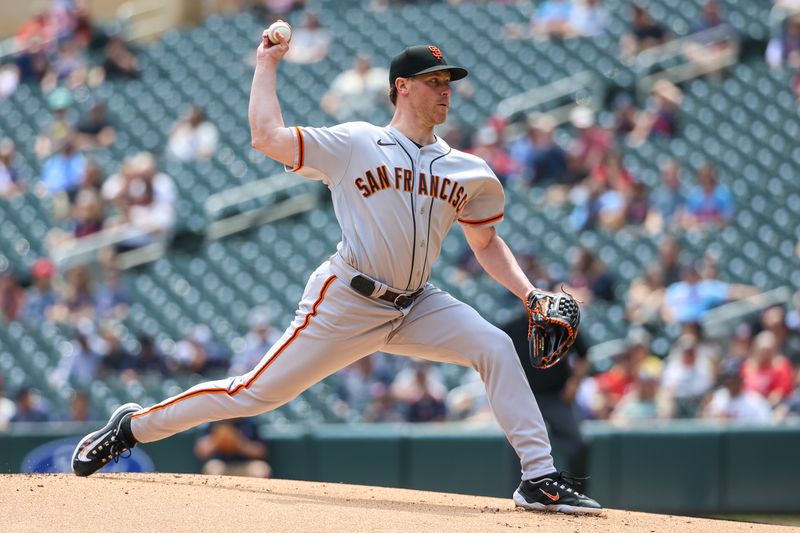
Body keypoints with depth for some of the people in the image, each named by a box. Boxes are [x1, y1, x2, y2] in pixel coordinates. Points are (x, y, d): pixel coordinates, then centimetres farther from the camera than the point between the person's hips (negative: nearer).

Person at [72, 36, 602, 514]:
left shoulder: (467, 172, 9)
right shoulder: (354, 144, -3)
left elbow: (487, 242, 17)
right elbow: (268, 136, -9)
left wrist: (528, 292, 2)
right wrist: (266, 64, 1)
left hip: (415, 306, 4)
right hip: (344, 304, -4)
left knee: (495, 347, -18)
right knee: (256, 393, -3)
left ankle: (539, 477, -15)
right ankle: (134, 425, 15)